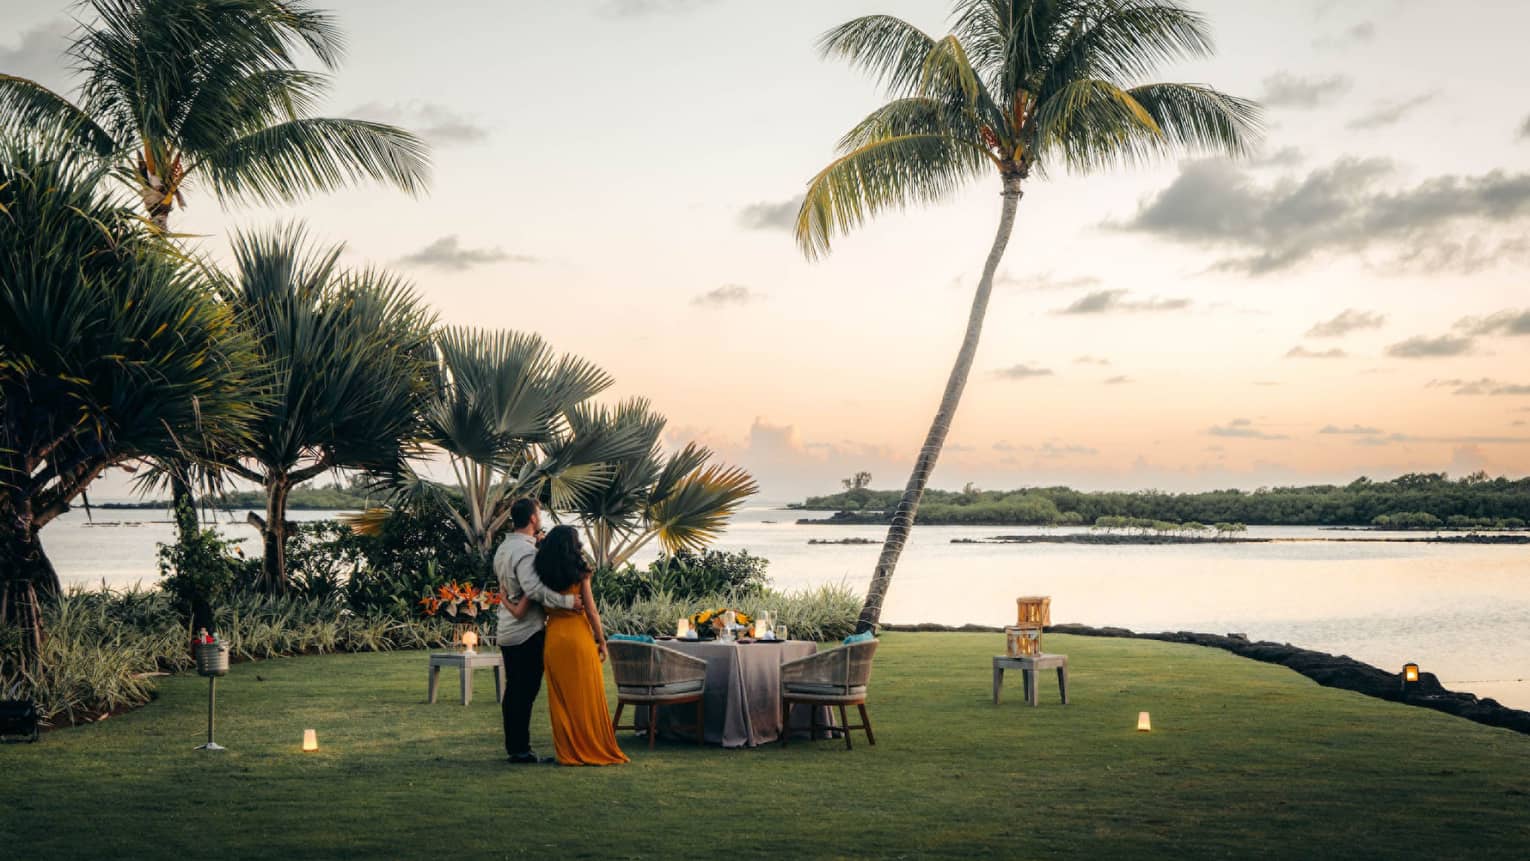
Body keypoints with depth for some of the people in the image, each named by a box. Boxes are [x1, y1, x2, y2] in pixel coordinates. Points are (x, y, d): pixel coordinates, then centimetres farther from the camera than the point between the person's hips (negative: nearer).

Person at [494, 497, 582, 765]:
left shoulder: (503, 549, 13)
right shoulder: (525, 550, -17)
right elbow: (533, 588, -29)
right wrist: (568, 600, -29)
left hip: (507, 630, 9)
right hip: (528, 631, -9)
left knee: (513, 691, 12)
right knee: (526, 692, -5)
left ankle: (513, 747, 18)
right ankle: (521, 750, -4)